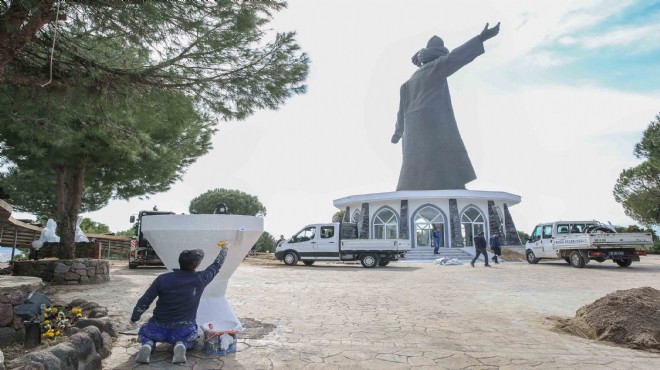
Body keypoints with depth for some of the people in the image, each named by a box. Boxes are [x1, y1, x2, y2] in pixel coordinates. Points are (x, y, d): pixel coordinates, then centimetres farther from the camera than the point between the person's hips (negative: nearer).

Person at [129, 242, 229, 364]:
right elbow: (216, 265, 5)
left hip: (159, 330, 1)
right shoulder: (200, 279, -13)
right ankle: (182, 345, -2)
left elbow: (143, 303, -8)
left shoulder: (162, 279, -15)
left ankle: (148, 344, -2)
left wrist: (133, 319, 11)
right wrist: (224, 248, 22)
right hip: (184, 331, 0)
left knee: (143, 332, 33)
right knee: (190, 340, 34)